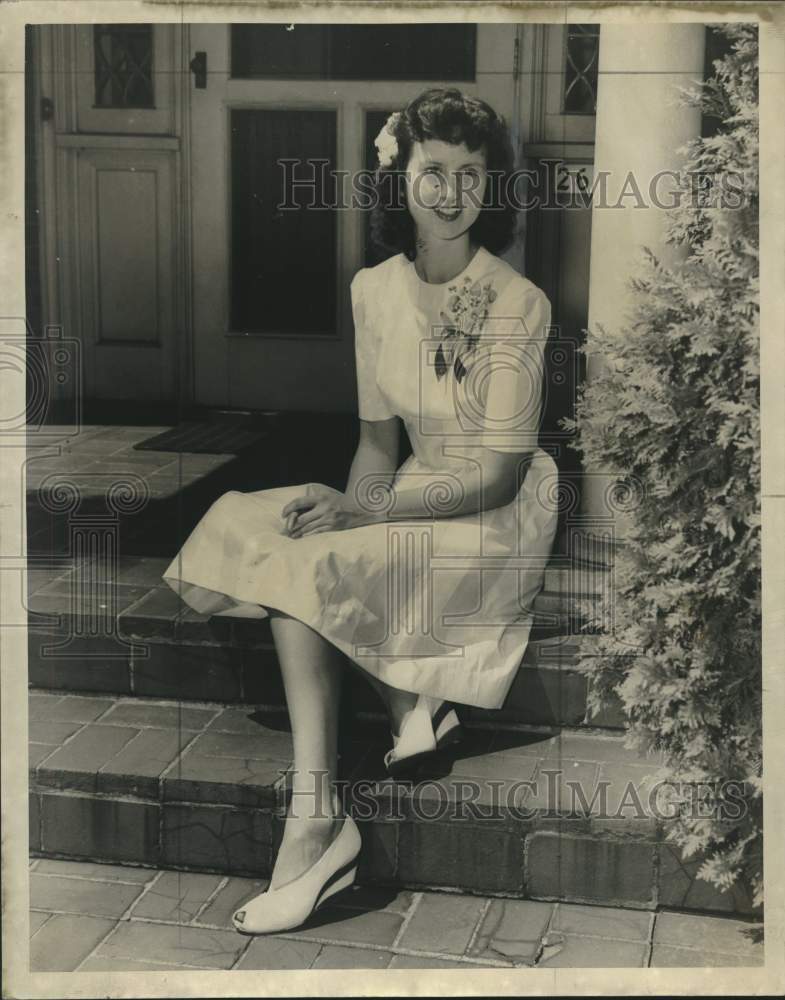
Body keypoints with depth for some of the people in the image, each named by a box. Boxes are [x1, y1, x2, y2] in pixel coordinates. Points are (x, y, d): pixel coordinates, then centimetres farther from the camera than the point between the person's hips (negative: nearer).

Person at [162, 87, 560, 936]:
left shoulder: (517, 304, -16)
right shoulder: (374, 290, 2)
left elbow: (498, 475, -17)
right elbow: (378, 439, 8)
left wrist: (363, 512, -23)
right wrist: (346, 503, -14)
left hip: (497, 522, -6)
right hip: (415, 498, 7)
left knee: (305, 566, -27)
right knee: (243, 527, -15)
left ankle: (316, 825, -24)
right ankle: (407, 704, -11)